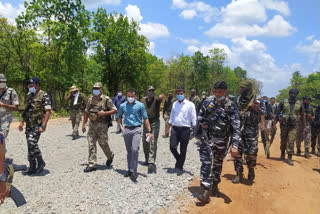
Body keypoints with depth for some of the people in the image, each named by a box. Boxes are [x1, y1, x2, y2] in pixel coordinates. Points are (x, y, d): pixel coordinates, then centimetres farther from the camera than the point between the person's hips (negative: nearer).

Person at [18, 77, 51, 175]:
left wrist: (43, 125, -23)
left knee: (32, 142, -19)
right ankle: (32, 167, 18)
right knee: (30, 145, 8)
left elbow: (48, 111, -16)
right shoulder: (29, 95, 13)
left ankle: (41, 162, 1)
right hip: (29, 124, 7)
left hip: (38, 124, -7)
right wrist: (22, 122, 19)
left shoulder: (44, 95, -10)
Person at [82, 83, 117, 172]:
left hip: (102, 125, -5)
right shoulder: (90, 99, 8)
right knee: (91, 144, 2)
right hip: (92, 125, 5)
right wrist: (83, 124, 11)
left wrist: (104, 113, -20)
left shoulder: (106, 99, -8)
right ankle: (92, 164, 9)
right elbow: (86, 112, 14)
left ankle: (110, 156, 32)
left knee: (103, 143, 3)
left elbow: (115, 110, -9)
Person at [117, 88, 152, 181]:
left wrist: (149, 131, -4)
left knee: (135, 150, -14)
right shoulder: (123, 105, 8)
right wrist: (121, 127, 9)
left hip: (136, 129, -3)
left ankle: (133, 171, -5)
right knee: (129, 151, 12)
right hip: (126, 130, 3)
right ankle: (129, 169, 25)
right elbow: (119, 116, 23)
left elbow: (145, 119, 1)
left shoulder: (140, 105, 0)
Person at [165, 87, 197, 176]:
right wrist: (167, 129, 15)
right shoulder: (174, 104, 11)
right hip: (175, 128, 4)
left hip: (185, 129, -3)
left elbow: (193, 119, -3)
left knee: (183, 150, 6)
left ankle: (180, 167, 23)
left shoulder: (190, 104, -3)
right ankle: (179, 160, 27)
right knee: (172, 147, -3)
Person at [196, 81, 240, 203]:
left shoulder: (231, 107, -10)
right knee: (206, 163, -9)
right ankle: (206, 190, -8)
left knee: (218, 164, 15)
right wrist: (202, 123, -7)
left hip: (221, 141, -1)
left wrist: (235, 145, -24)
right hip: (206, 138, 1)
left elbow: (236, 127, -16)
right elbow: (200, 115, 15)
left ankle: (214, 185, 37)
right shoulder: (208, 103, 0)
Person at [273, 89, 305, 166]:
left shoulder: (299, 104, 2)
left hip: (293, 126, 0)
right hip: (284, 125, 0)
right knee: (283, 141, 13)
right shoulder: (283, 102, -2)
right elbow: (277, 114, 2)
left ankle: (289, 158, 2)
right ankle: (282, 154, 35)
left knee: (291, 142, -7)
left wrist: (304, 127, 7)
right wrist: (274, 124, -2)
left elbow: (303, 116, 9)